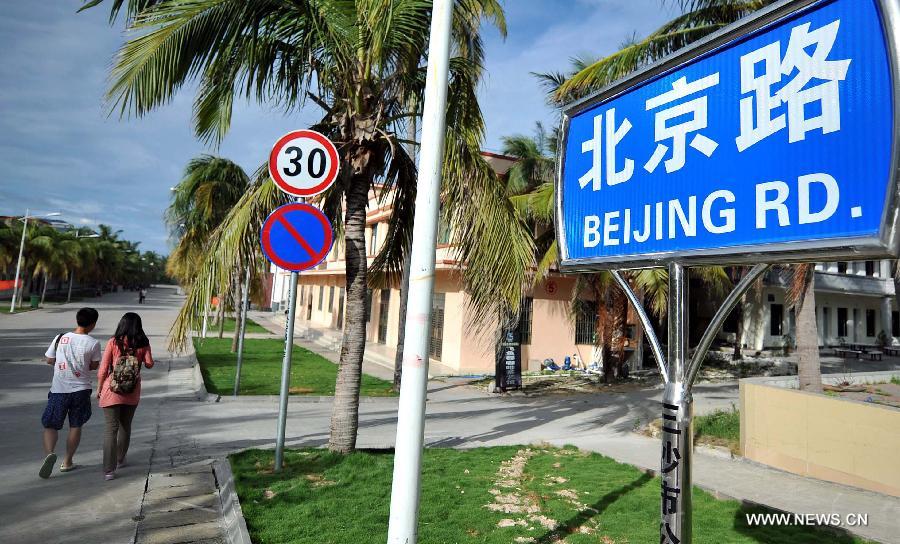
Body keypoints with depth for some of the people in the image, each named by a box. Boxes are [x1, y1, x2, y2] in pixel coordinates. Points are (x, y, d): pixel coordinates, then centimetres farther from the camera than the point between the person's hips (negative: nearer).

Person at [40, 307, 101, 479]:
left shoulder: (60, 338, -3)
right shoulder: (93, 343, -9)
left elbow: (49, 360, 9)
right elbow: (94, 366, 1)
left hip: (59, 389, 1)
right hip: (81, 389, -1)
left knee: (50, 425, 9)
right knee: (75, 426, 14)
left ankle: (49, 453, -15)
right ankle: (67, 462, 20)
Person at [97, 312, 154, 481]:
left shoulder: (113, 342, -8)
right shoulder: (143, 344, -5)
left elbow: (103, 369, -6)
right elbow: (149, 364, 0)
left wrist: (99, 388, 7)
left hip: (112, 392, -2)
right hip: (132, 394, 2)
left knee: (111, 429, 1)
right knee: (125, 426, 20)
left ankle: (109, 470, -4)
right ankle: (120, 460, 36)